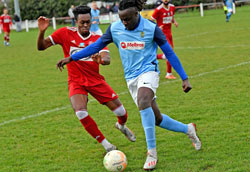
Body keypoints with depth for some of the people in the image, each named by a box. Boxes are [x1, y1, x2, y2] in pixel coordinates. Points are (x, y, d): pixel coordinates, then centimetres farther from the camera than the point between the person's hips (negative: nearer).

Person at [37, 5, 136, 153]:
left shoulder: (97, 38, -2)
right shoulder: (66, 33, -5)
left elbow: (107, 59, -19)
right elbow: (41, 46, -5)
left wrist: (101, 59, -43)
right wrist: (42, 31, -24)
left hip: (96, 80, 2)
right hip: (76, 81, -1)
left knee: (121, 112, -3)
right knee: (81, 112, -28)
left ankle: (121, 125, 37)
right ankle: (105, 144, -9)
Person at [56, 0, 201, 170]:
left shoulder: (151, 28, -10)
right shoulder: (114, 28, -2)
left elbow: (169, 52, -3)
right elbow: (97, 45, 10)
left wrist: (184, 78, -5)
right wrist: (71, 58, 6)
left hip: (148, 71, -4)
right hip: (131, 77, 4)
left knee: (143, 102, -34)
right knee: (157, 119, 5)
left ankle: (152, 152, -28)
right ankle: (188, 129, 32)